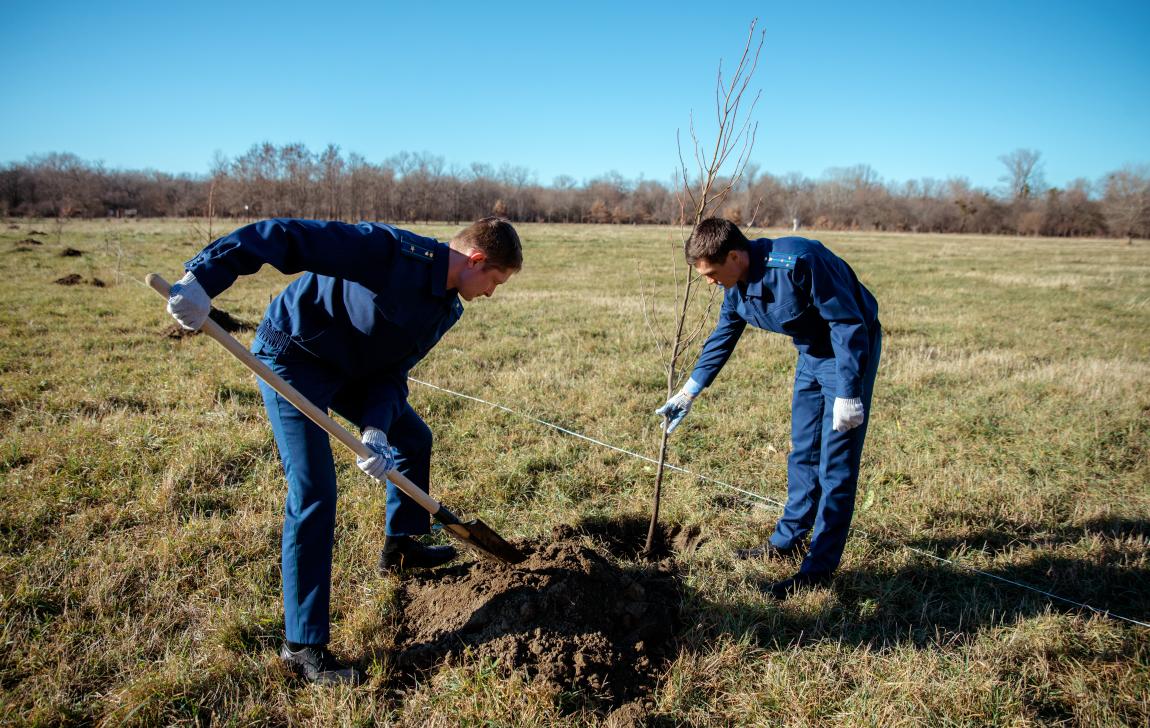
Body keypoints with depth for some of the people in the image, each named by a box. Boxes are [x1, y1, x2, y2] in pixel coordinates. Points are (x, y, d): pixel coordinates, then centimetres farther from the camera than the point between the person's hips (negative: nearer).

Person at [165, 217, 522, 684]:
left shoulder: (447, 308, -3)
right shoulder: (390, 250, -30)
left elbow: (393, 370, -3)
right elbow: (285, 235, -35)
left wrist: (376, 428, -20)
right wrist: (204, 278, -43)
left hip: (354, 366, 9)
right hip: (292, 357, -9)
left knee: (414, 439, 17)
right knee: (314, 491, -15)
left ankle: (400, 548, 39)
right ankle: (303, 646, -4)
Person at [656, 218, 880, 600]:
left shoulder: (798, 261, -32)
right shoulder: (738, 285, -6)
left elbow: (848, 323, -27)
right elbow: (722, 338, 9)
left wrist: (848, 393, -26)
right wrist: (688, 392, 11)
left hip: (850, 348, -8)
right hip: (811, 352, 8)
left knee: (835, 463, -4)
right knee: (803, 453, 16)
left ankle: (820, 566, 5)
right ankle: (788, 539, 30)